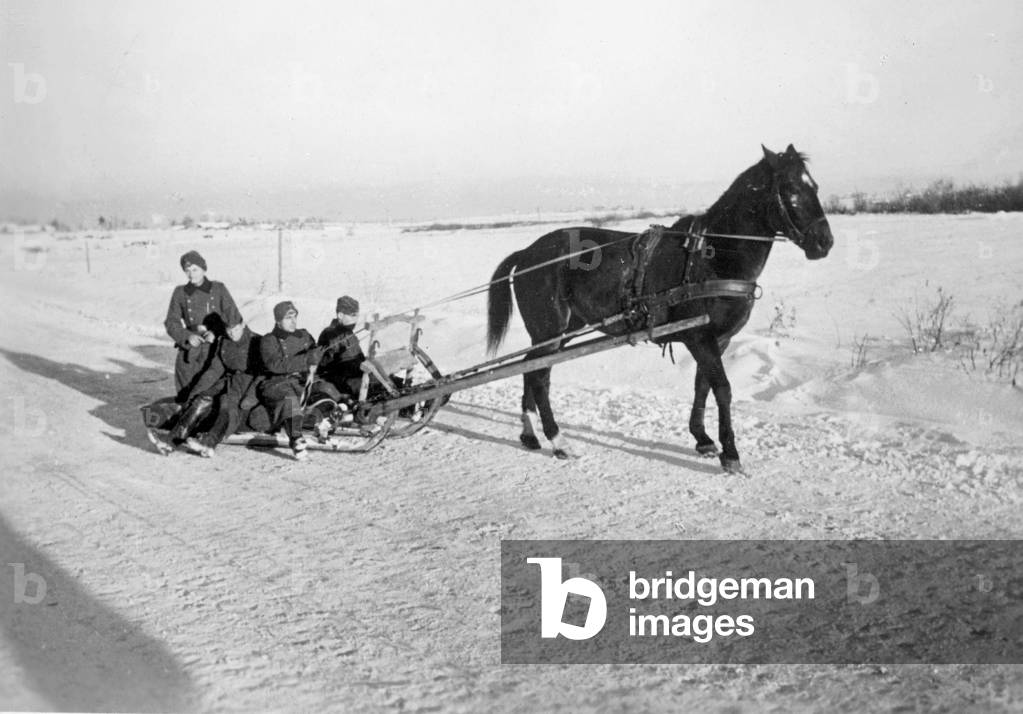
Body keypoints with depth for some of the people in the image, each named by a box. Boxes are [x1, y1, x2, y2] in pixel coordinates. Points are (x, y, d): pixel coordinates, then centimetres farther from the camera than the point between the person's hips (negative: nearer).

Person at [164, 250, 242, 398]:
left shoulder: (218, 289, 5)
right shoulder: (180, 293, 9)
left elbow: (234, 318, 3)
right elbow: (171, 323, 8)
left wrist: (217, 333, -13)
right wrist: (187, 336, -11)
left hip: (216, 349, -1)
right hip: (190, 351, 1)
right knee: (186, 396, -3)